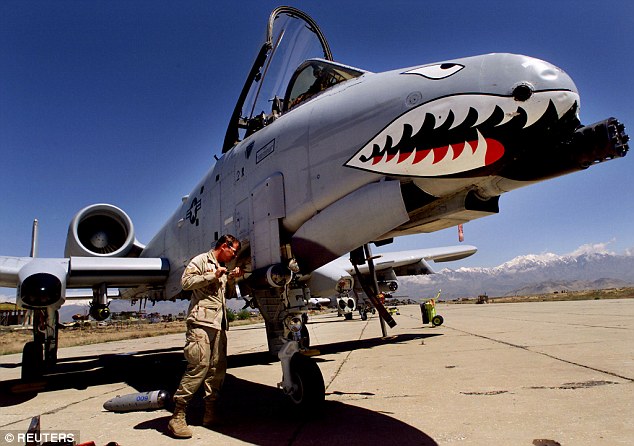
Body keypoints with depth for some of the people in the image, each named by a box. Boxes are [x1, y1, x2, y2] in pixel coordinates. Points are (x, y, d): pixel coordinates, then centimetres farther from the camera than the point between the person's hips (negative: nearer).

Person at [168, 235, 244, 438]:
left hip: (219, 323, 9)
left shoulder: (223, 267, 24)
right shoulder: (201, 260, 0)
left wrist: (231, 278, 16)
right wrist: (213, 276, -13)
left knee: (218, 367, 6)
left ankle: (210, 413, 15)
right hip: (201, 321, -8)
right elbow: (186, 281, -12)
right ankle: (177, 416, -8)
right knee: (199, 366, -16)